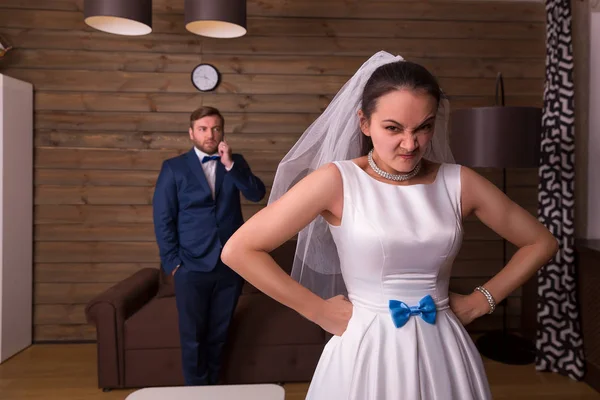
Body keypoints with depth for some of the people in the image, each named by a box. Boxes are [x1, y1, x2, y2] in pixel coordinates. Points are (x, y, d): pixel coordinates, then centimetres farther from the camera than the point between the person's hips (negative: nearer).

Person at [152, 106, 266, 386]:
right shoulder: (174, 167, -1)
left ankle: (212, 386, 34)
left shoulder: (236, 162, 7)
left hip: (231, 265, 2)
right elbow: (162, 219, -2)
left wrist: (230, 164, -17)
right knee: (193, 337, 9)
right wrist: (172, 263, -7)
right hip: (192, 267, -2)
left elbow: (257, 194, -8)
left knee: (218, 334, 16)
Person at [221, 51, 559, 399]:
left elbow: (542, 243, 9)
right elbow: (238, 251, -16)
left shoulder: (458, 182, -3)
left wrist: (480, 302, 2)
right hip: (366, 351, -3)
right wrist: (319, 311, -12)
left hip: (442, 353, 4)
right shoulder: (337, 181, -13)